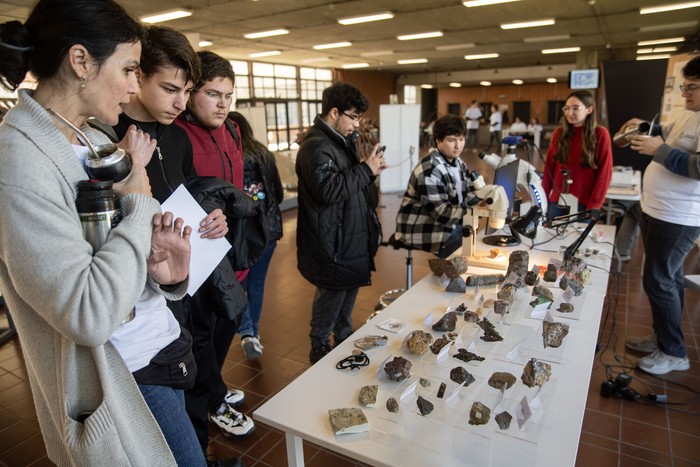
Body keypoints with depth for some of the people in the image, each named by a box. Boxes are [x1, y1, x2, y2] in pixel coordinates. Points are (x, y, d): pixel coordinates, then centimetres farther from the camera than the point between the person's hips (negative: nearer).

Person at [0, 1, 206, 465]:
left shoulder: (98, 142, 4)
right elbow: (89, 314, -28)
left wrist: (166, 273, -12)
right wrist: (138, 198, -20)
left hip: (162, 349, 8)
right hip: (122, 381, -8)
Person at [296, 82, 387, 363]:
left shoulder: (341, 141, 13)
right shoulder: (316, 147, -20)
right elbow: (329, 190, -31)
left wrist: (370, 170, 4)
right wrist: (366, 170, -22)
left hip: (351, 239, 10)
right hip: (332, 244, -10)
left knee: (350, 289, 22)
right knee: (332, 296, 3)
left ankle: (344, 340, 41)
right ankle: (319, 350, 25)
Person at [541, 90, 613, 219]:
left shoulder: (600, 135, -4)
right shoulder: (559, 133, 5)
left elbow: (604, 175, -6)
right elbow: (549, 168, 8)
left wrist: (593, 207, -11)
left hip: (583, 204, -3)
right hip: (556, 202, 3)